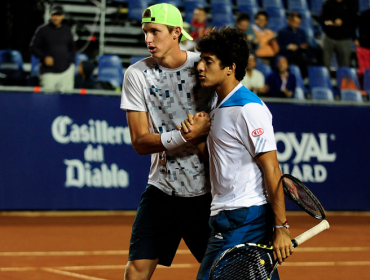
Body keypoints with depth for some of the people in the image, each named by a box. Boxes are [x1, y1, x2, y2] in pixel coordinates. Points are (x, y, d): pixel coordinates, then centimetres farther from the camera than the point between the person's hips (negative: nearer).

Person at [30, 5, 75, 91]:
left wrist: (71, 62, 9)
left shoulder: (67, 30, 13)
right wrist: (44, 57, -12)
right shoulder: (42, 30, 2)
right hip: (49, 72, -3)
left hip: (67, 70, 3)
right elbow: (33, 48, 3)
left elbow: (72, 48, 23)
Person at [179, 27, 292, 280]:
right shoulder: (220, 107, 16)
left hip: (246, 218, -9)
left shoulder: (249, 109, -14)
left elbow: (272, 169, -16)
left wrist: (281, 227, -19)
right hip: (226, 218, 9)